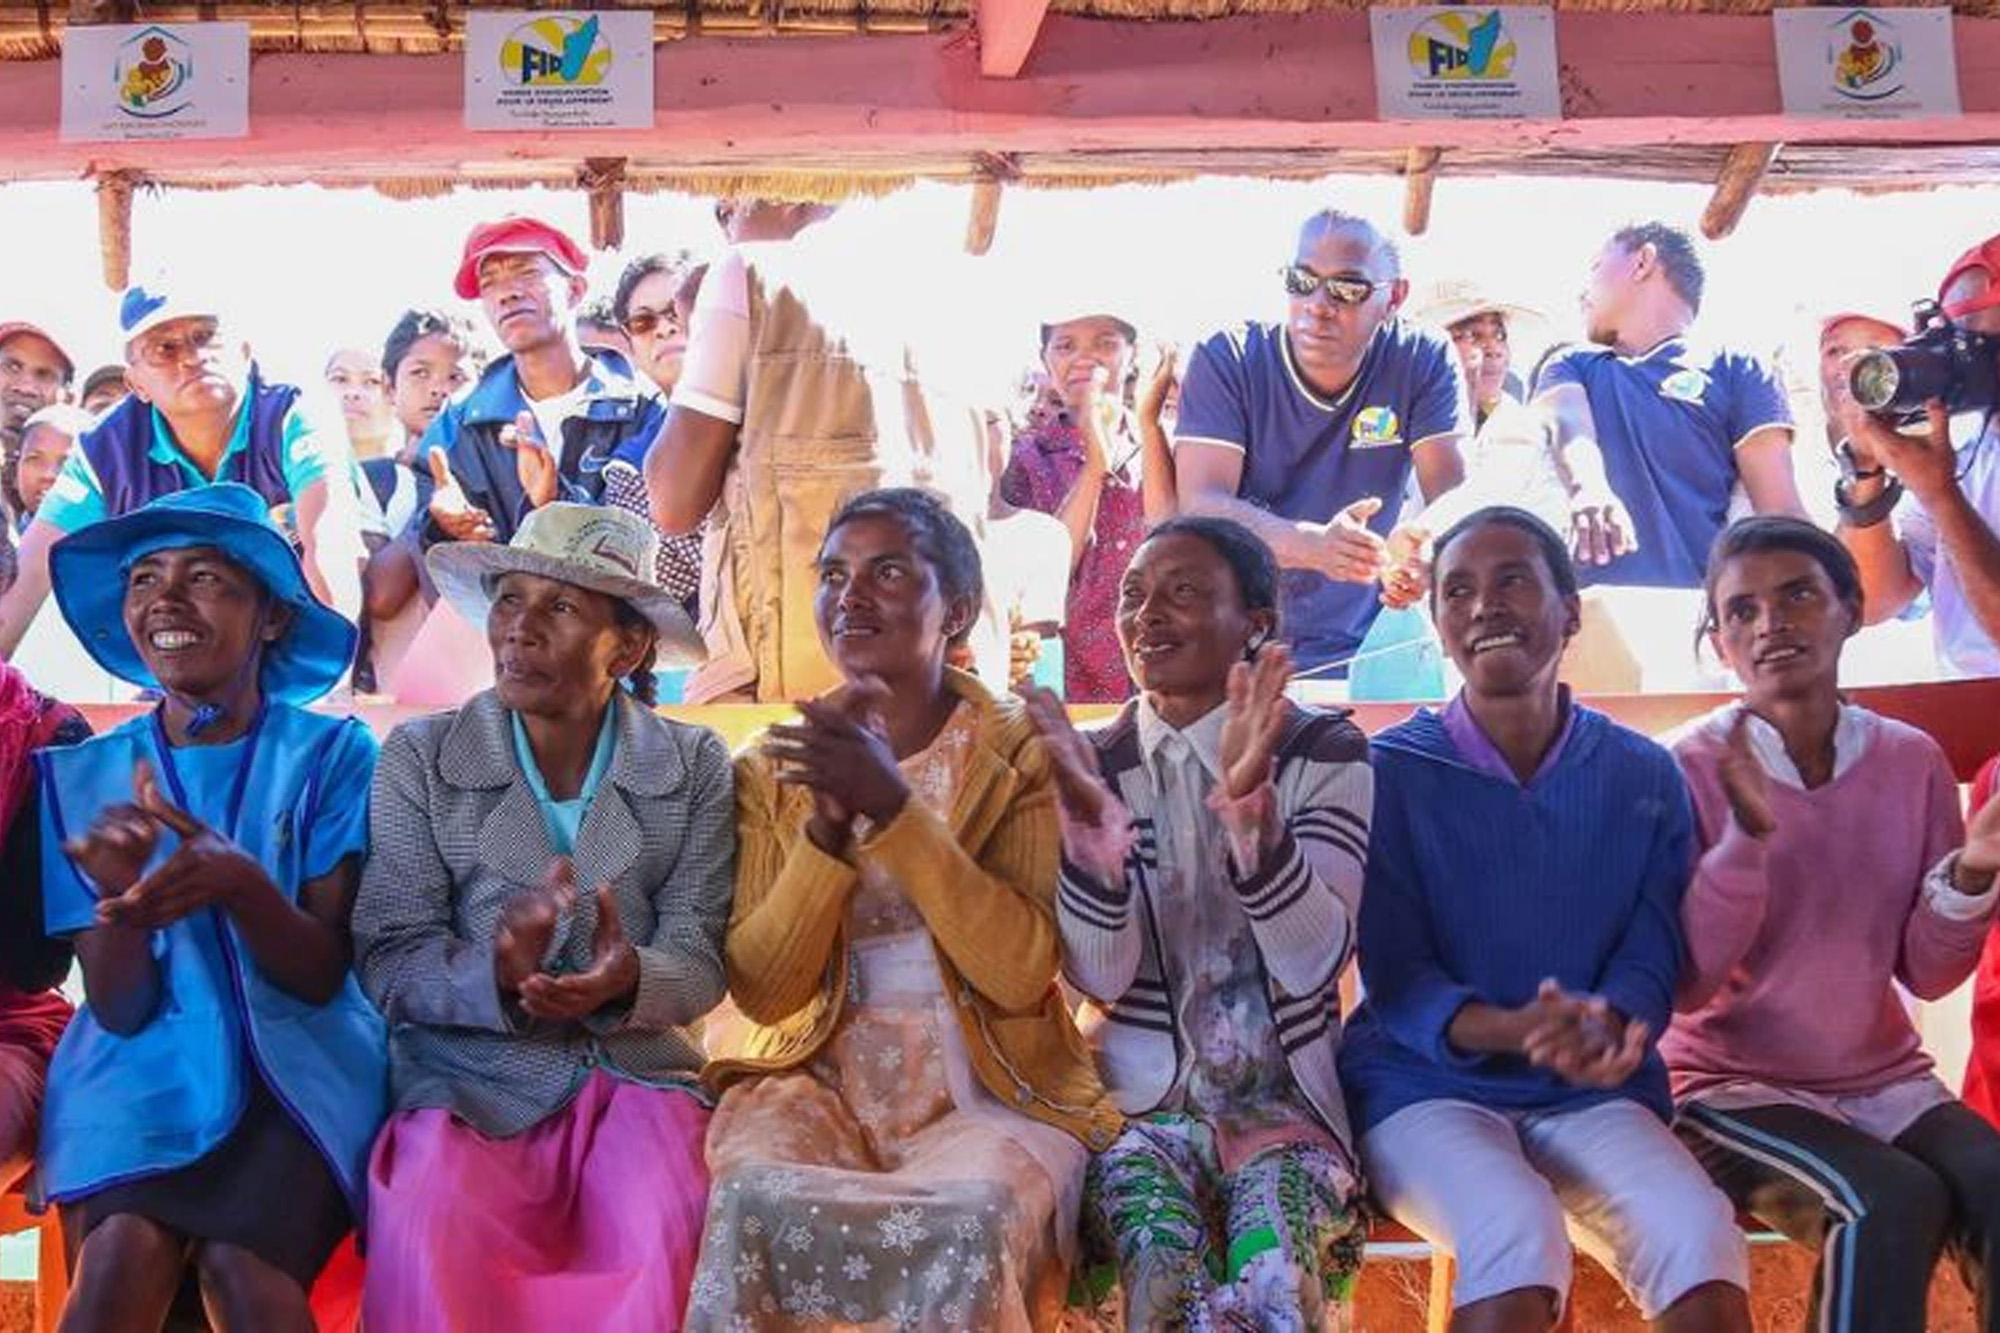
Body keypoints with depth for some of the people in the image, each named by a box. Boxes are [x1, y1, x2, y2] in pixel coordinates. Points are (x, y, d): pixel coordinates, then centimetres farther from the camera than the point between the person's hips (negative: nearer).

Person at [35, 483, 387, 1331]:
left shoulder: (331, 753, -3)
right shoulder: (86, 773, 3)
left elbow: (322, 976, -6)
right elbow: (118, 1009, -2)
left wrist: (241, 886, -27)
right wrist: (119, 895, -23)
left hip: (296, 1061, -2)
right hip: (144, 1065, 2)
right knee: (124, 1252, -27)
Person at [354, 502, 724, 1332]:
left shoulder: (696, 767, 3)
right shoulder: (419, 757, 1)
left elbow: (698, 962, -1)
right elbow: (389, 958, -4)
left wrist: (627, 980, -25)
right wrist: (497, 978, -26)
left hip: (636, 1075, 1)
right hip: (467, 1079, 0)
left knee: (672, 1250, -30)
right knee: (435, 1260, -31)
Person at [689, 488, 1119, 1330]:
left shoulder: (1022, 752, -1)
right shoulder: (772, 768, 7)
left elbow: (1022, 974, -13)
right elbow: (761, 992, -1)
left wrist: (895, 807, -22)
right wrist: (827, 825, -16)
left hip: (989, 1092, -2)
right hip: (820, 1082, 2)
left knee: (972, 1224, -34)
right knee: (755, 1206, -31)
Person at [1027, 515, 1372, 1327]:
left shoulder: (1324, 754, -1)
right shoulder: (1094, 765, 4)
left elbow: (1313, 962, -15)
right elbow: (1100, 978, -7)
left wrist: (1251, 802, -30)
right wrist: (1088, 817, -24)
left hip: (1285, 1100, -1)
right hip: (1142, 1100, 1)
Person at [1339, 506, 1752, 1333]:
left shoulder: (1646, 778, 8)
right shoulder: (1390, 771, -1)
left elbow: (1652, 959, 2)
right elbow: (1395, 977, -6)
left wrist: (1606, 1033, -24)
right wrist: (1517, 1032, -27)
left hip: (1593, 1097, 3)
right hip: (1426, 1086, -2)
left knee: (1699, 1239, -28)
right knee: (1518, 1236, -34)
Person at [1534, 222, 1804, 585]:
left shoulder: (1735, 369, 12)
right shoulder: (1570, 366, 21)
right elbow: (1568, 426, -2)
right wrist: (1588, 487, -24)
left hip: (1692, 602, -2)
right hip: (1585, 596, 2)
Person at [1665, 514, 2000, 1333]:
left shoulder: (1913, 761, 1)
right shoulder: (1685, 770, -11)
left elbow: (1928, 974, 5)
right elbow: (1685, 985, -15)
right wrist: (1746, 838, -28)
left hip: (1884, 1080, 4)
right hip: (1731, 1086, -4)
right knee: (1894, 1202, -29)